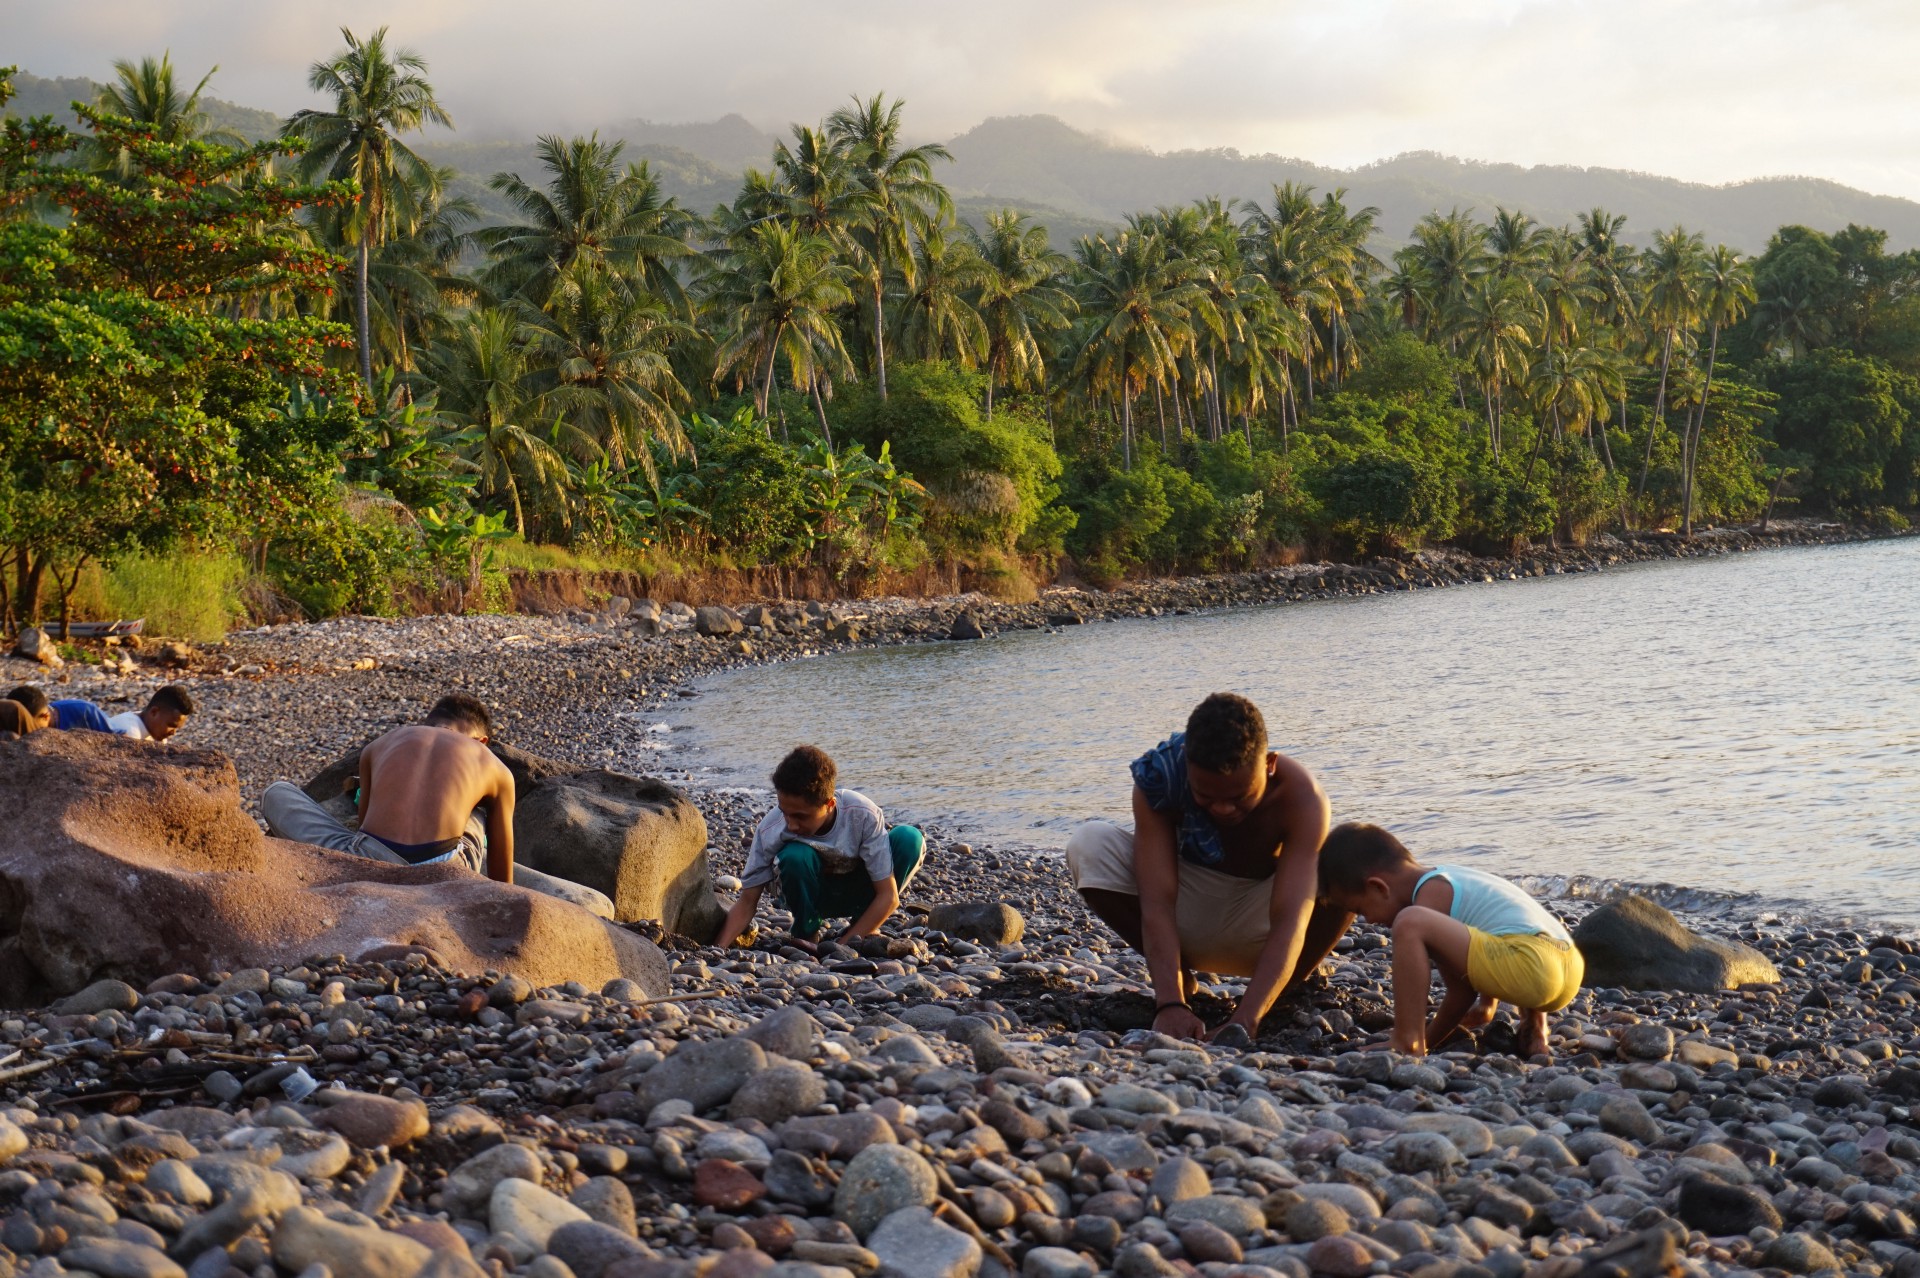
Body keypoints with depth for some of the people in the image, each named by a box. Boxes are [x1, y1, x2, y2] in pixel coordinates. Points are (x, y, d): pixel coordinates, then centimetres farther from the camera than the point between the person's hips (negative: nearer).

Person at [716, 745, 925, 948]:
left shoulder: (862, 815, -30)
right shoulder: (771, 829, -28)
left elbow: (888, 896, -26)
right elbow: (747, 903, -19)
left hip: (858, 894, 1)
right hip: (814, 894, 0)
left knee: (910, 838, -28)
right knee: (795, 856, -35)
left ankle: (865, 930, -8)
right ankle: (806, 935, -7)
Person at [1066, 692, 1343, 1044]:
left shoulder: (1300, 797, -30)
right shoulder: (1158, 778, -29)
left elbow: (1290, 922, -40)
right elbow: (1156, 904, -35)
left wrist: (1245, 1019, -53)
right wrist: (1170, 1004, -49)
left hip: (1258, 928, -1)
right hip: (1188, 920, 1)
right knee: (1089, 847, -26)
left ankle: (1283, 993, -8)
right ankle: (1178, 976, -6)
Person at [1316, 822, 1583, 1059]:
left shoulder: (1430, 894, -3)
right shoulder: (1447, 878, 25)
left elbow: (1463, 989, -2)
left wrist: (1426, 1040, 8)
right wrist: (1487, 1007, 51)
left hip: (1532, 967, -11)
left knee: (1410, 923, -18)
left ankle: (1406, 1043, -16)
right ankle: (1534, 1027, 21)